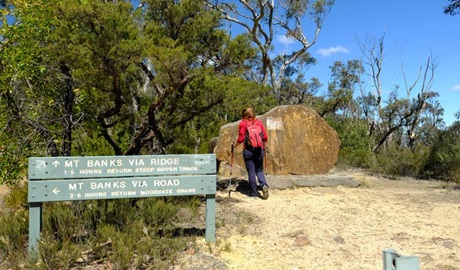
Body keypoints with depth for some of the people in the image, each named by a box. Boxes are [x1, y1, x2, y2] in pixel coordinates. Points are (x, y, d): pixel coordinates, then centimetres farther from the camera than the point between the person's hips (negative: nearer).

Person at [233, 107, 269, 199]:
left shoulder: (243, 123, -3)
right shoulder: (259, 122, 7)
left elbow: (241, 138, -7)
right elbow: (265, 137, 5)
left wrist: (234, 145, 10)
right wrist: (263, 147, 21)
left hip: (248, 151, -3)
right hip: (259, 150, 3)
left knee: (251, 172, 5)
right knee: (259, 170, 15)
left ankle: (254, 193, 9)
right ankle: (264, 185, -9)